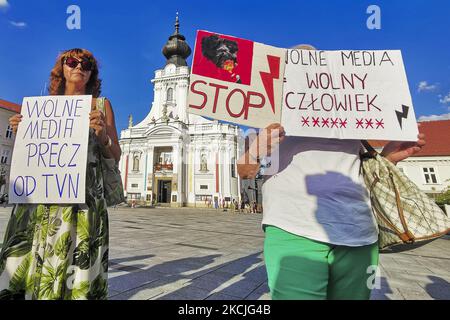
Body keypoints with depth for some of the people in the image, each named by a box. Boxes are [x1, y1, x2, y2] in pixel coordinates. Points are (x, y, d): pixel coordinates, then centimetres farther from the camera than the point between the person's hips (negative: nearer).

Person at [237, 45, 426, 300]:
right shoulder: (276, 119, 10)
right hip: (293, 232, -4)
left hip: (359, 236, 5)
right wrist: (260, 147, -16)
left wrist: (388, 156, 6)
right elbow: (244, 171, 4)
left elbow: (361, 171, 24)